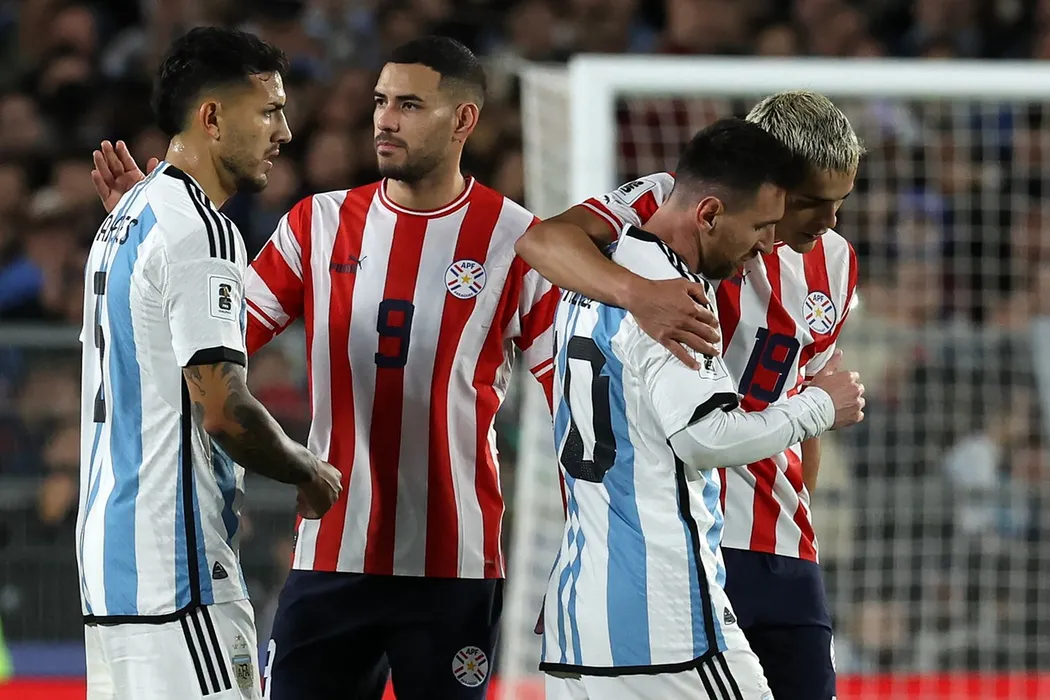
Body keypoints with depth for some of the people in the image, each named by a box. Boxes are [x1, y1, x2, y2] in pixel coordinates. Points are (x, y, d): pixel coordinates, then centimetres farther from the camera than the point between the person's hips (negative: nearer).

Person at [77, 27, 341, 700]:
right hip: (176, 570, -10)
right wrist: (311, 472, -6)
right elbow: (222, 410, -21)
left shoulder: (124, 220, 17)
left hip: (111, 556, 10)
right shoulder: (200, 230, -15)